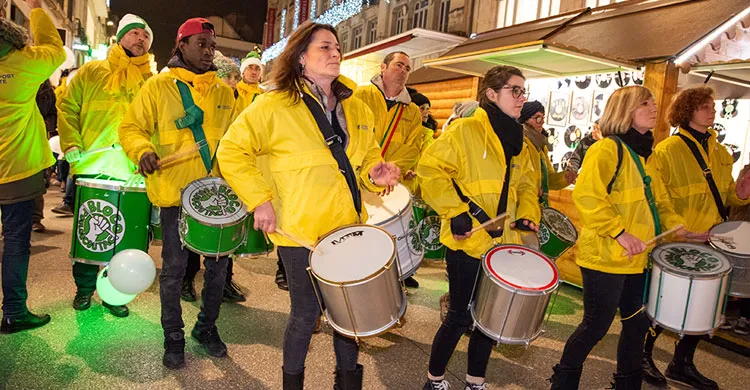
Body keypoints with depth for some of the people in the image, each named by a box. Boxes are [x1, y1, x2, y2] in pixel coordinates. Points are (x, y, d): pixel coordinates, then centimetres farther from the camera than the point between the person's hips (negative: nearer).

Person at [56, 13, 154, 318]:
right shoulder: (91, 71, 9)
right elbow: (68, 107, 7)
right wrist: (71, 143, -6)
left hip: (131, 173, 0)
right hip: (91, 167, 0)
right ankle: (84, 288, 28)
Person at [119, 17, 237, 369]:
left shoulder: (224, 92, 9)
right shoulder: (158, 86, -1)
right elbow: (131, 128, 0)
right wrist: (143, 151, -20)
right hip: (176, 194, -3)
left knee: (218, 264, 10)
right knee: (174, 268, 5)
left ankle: (207, 327, 31)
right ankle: (173, 336, 25)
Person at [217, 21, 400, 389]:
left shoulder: (356, 108, 9)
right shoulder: (274, 105, -9)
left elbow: (368, 154, 20)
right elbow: (231, 152, -7)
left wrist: (374, 173, -3)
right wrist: (259, 199, -14)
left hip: (348, 227, 5)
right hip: (300, 230, -5)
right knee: (307, 312, 7)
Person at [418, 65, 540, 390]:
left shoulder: (518, 142, 14)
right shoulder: (465, 130, -10)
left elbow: (526, 185, 20)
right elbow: (430, 171, -16)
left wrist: (528, 215, 2)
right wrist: (455, 210, -20)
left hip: (504, 243, 7)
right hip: (468, 242, -7)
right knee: (460, 317, 2)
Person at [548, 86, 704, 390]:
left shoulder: (643, 154, 16)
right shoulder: (607, 149, -12)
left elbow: (657, 200, 22)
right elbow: (587, 195, -24)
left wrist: (676, 226, 6)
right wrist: (618, 232, -25)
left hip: (637, 259, 9)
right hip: (605, 258, -9)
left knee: (637, 323, 16)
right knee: (596, 326, 1)